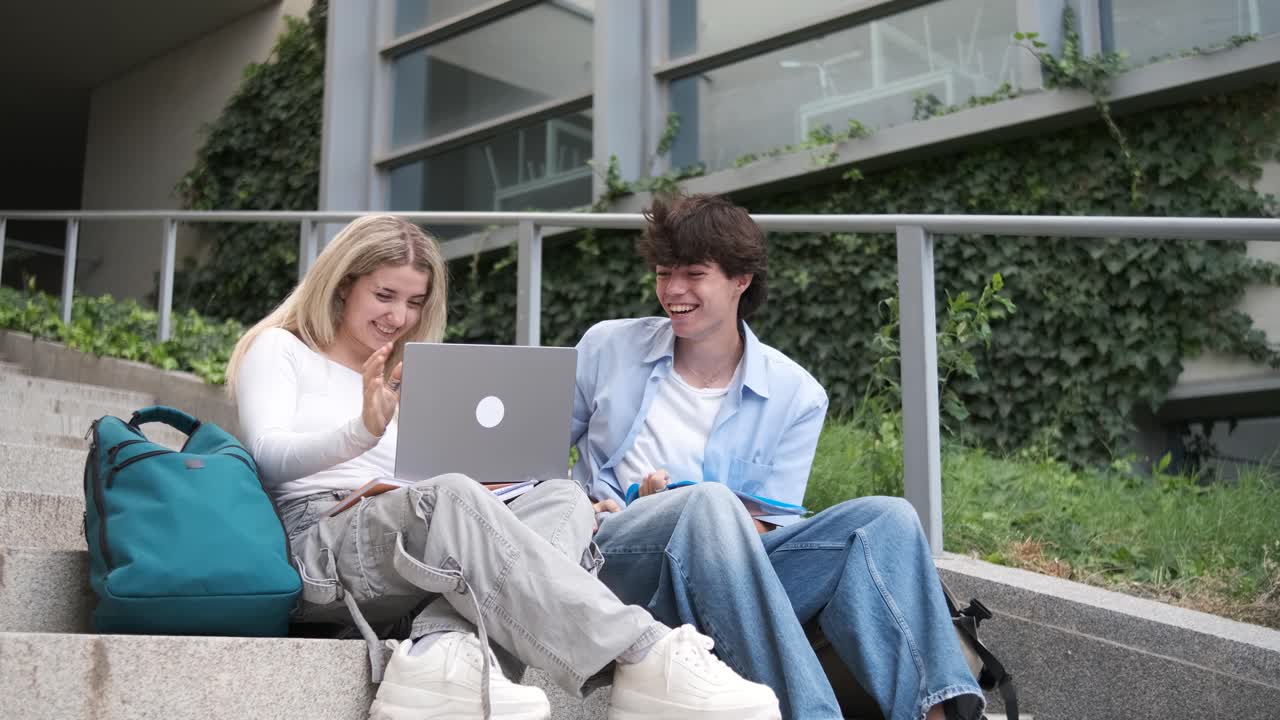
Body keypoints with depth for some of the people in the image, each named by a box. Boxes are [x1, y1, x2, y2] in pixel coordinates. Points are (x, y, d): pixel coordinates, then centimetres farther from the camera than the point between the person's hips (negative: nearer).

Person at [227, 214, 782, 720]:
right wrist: (363, 431, -25)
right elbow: (268, 458, -6)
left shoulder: (405, 380, 31)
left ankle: (451, 649, -47)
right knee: (451, 498, -36)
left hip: (410, 552, 6)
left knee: (563, 497, -20)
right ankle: (648, 659, -44)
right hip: (319, 551, -5)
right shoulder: (279, 349, 14)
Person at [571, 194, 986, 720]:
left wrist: (669, 505, -15)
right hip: (613, 559, -1)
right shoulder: (606, 347, 10)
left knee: (885, 518, -19)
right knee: (709, 503, -36)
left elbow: (769, 527, 4)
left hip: (734, 575, 2)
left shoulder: (795, 395, 7)